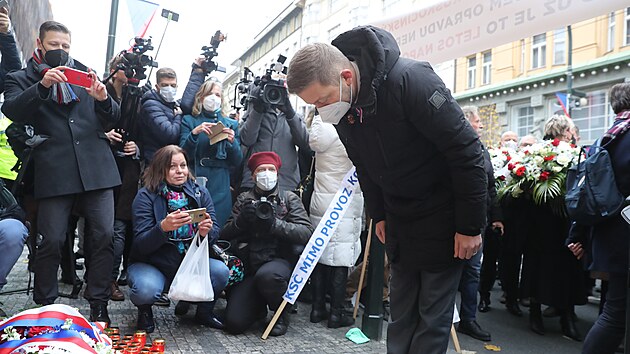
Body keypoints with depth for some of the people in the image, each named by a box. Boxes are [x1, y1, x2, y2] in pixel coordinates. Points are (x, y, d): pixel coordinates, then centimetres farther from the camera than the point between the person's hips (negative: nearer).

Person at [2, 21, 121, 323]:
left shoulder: (86, 74, 21)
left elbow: (114, 117, 16)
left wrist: (103, 99, -6)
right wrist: (42, 86, -19)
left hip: (96, 166, 2)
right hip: (54, 171, -2)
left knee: (103, 235, -4)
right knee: (52, 240, -3)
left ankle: (98, 305, 6)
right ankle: (43, 307, 15)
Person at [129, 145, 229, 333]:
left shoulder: (200, 193, 0)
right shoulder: (146, 196, -10)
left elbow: (215, 235, -4)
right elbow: (140, 245, -17)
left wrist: (207, 231, -29)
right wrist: (163, 227, -36)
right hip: (152, 264, -3)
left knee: (221, 271, -24)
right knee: (146, 289, -34)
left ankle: (204, 311, 7)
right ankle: (144, 310, 6)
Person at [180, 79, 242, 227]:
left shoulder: (231, 124, 13)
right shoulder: (189, 121, 9)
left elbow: (237, 162, 8)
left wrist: (232, 142, -10)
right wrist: (194, 133, -17)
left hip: (220, 188, 1)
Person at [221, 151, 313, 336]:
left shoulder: (289, 199, 8)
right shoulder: (244, 199, 15)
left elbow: (307, 233, -7)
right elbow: (225, 234, 9)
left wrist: (275, 224, -18)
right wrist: (240, 221, -10)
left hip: (280, 260, -2)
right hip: (249, 266, 2)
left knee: (267, 275, -38)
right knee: (234, 323, -14)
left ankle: (281, 313, -4)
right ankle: (259, 306, 23)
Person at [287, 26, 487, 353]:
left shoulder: (409, 80, -28)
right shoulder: (342, 106, -5)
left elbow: (465, 149, -24)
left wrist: (471, 226, -20)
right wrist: (379, 215, 13)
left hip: (443, 216, -6)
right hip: (400, 220, 6)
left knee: (433, 315, 2)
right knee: (401, 313, 13)